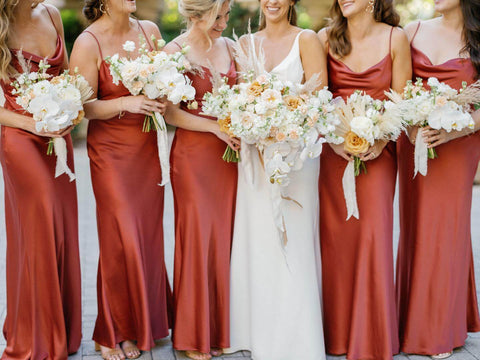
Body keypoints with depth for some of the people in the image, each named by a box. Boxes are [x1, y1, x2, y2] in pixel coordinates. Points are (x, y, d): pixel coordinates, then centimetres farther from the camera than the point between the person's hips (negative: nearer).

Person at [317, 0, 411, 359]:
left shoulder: (395, 38, 1)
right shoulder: (327, 38, 5)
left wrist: (381, 140, -13)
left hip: (378, 152, -1)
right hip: (335, 151, 2)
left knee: (374, 235, -4)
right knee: (335, 235, 3)